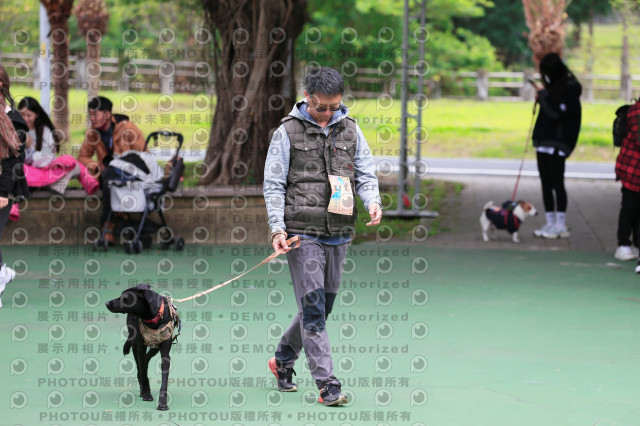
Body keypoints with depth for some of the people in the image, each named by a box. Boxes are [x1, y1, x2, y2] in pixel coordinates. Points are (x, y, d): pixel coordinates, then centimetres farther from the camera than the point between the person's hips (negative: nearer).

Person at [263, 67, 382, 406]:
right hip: (302, 232, -5)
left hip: (339, 233, 5)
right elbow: (273, 185, 0)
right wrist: (277, 228, -11)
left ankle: (283, 360, 33)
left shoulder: (350, 130, 11)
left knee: (323, 304, 12)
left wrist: (372, 201, -9)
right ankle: (327, 384, -10)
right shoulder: (288, 132, 0)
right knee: (312, 307, -9)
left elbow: (365, 174, 13)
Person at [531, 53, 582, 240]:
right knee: (546, 184, 8)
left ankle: (561, 226, -6)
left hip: (557, 144, -9)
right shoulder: (552, 88, 15)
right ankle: (550, 223, 14)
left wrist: (543, 96, -12)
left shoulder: (570, 89, -11)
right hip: (544, 143, 9)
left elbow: (557, 112, -21)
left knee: (557, 183, -8)